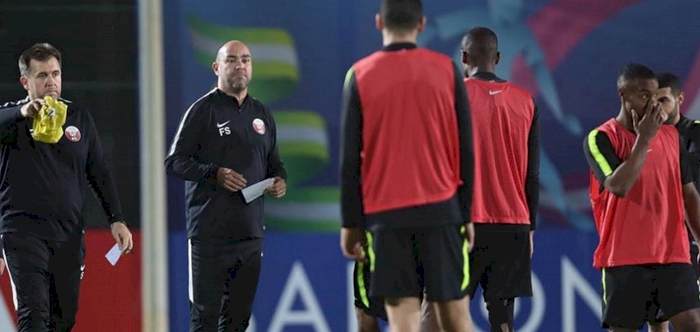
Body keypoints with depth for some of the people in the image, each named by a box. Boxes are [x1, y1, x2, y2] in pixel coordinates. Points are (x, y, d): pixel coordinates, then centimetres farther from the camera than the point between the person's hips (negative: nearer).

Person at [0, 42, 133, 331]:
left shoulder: (79, 117, 12)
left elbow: (100, 172, 15)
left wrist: (116, 219, 7)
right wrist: (24, 113, -44)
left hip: (69, 236, 5)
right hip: (24, 233, -5)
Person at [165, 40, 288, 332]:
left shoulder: (262, 114, 17)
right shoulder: (203, 110, -1)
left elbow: (274, 162, 28)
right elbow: (174, 162, -4)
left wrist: (280, 180, 5)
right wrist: (214, 174, -18)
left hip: (251, 232, 6)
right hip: (210, 233, -6)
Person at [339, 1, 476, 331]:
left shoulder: (359, 75, 0)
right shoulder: (447, 70, 2)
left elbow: (350, 158, 0)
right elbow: (465, 150, 3)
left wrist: (350, 222, 6)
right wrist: (466, 214, 9)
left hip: (385, 213, -1)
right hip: (441, 209, 1)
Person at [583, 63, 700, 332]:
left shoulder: (671, 136, 12)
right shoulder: (601, 139, -4)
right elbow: (619, 186, -19)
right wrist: (643, 139, -15)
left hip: (673, 255, 3)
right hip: (624, 258, -3)